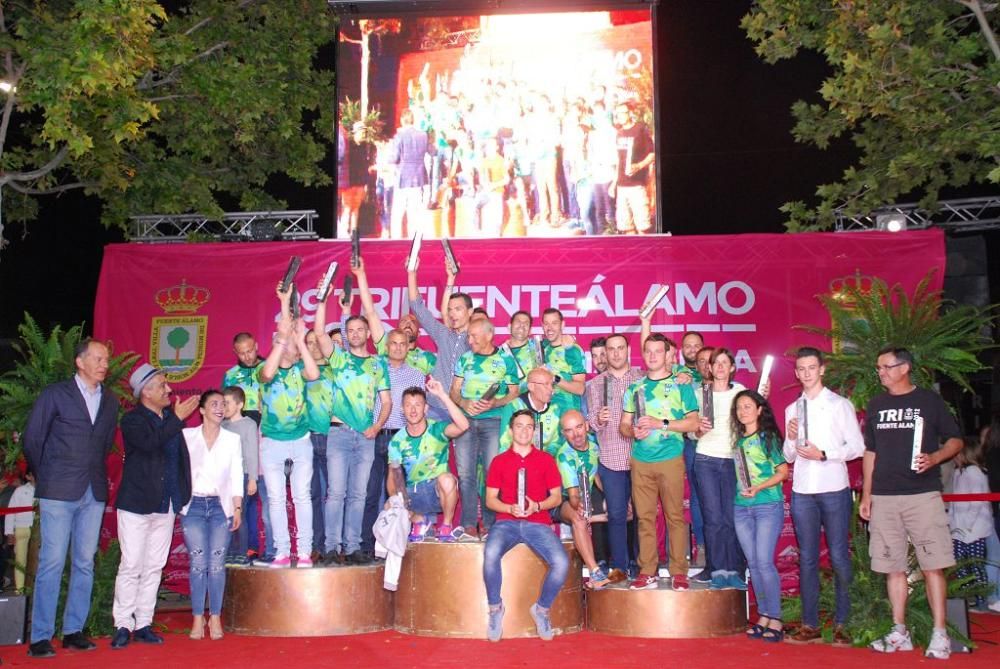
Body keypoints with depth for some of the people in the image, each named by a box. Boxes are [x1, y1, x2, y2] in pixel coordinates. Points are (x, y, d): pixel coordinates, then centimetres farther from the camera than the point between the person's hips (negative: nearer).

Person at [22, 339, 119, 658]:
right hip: (59, 492, -4)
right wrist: (45, 477, 8)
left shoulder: (110, 400, 11)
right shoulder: (55, 394, 0)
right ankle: (40, 638, 2)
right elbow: (31, 439, 2)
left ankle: (73, 631, 15)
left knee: (85, 563, 6)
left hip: (94, 493, 4)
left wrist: (96, 474, 11)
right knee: (51, 563, -4)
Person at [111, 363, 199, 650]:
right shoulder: (132, 420, -5)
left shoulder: (170, 418, 12)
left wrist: (183, 495, 7)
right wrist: (178, 418, -21)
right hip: (136, 504, -6)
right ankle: (123, 625, 6)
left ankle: (143, 624, 16)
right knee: (131, 566, -4)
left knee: (154, 567, 9)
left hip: (165, 505, 6)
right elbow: (149, 442, -26)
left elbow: (179, 453, 17)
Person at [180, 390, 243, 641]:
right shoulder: (187, 436, 6)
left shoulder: (232, 439, 8)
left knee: (217, 563, -2)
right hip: (193, 505, -1)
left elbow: (237, 475, 6)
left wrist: (237, 508, 1)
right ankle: (198, 618, 4)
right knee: (198, 563, -5)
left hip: (221, 505, 1)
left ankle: (215, 617, 5)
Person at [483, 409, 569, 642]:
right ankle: (495, 608, -9)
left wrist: (537, 506, -9)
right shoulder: (499, 461, 12)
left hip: (538, 522, 1)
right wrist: (510, 508, -11)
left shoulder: (546, 459, 12)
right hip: (507, 521, 0)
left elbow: (557, 497, 11)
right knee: (490, 554, -34)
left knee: (562, 563, -26)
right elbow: (490, 499, 9)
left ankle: (542, 608, 2)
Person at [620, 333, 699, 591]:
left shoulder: (681, 385, 4)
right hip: (640, 461, 3)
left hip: (670, 459, -3)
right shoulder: (635, 387, 14)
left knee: (675, 516, -1)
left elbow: (693, 422, -2)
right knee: (645, 517, 5)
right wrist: (633, 431, -9)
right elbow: (623, 424, 14)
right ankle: (647, 572, 11)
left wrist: (661, 423, -13)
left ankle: (679, 572, 7)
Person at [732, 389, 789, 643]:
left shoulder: (768, 437, -3)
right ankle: (763, 616, 15)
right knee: (753, 563, 7)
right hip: (741, 507, 5)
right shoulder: (738, 439, 12)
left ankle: (775, 620, -2)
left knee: (764, 562, -10)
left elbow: (783, 472, -5)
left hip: (768, 506, -5)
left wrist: (758, 488, -17)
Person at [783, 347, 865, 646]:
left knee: (839, 557, -2)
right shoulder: (792, 409, 15)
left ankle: (842, 624, 6)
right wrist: (791, 439, -5)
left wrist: (824, 454, -14)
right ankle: (810, 625, 10)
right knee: (807, 559, 5)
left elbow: (857, 447, -3)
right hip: (802, 492, 4)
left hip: (834, 490, -3)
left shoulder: (840, 404, 4)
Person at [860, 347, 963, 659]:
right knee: (893, 567, 7)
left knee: (933, 565, -5)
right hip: (884, 497, 4)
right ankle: (899, 633, 15)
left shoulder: (929, 400, 2)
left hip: (923, 495, -4)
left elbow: (955, 440, 5)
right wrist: (866, 495, 11)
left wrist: (934, 458, -15)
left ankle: (940, 635, 2)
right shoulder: (875, 405, 12)